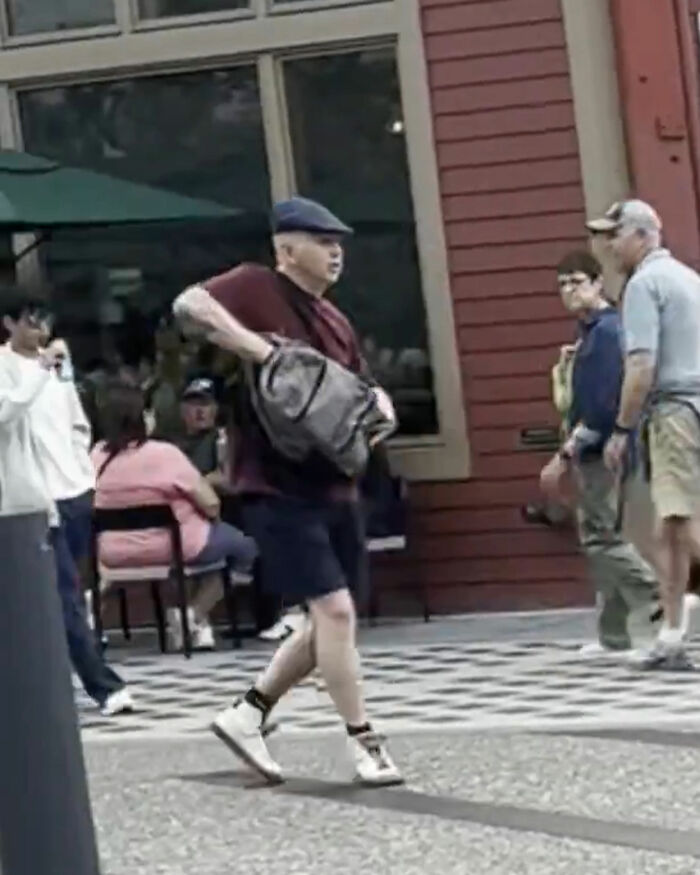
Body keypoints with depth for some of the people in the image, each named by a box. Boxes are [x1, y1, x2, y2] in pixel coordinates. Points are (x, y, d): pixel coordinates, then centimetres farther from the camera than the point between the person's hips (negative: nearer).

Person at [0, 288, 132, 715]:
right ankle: (106, 686, -10)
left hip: (77, 491, 7)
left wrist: (86, 472, 13)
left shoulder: (57, 363, 15)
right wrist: (40, 370, -26)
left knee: (63, 595, 11)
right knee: (68, 596, -8)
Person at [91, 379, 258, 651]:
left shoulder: (97, 456, -5)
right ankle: (195, 615, 7)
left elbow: (95, 506, 11)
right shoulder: (164, 454, -19)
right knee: (241, 542, 20)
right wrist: (211, 516, 9)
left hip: (115, 554, 6)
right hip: (175, 547, -6)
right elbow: (211, 505, -14)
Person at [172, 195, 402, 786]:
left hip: (334, 486, 9)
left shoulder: (335, 321, 15)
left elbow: (361, 388, 24)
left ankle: (248, 713, 25)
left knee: (330, 620, 12)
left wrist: (377, 406, 1)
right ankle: (364, 743, -2)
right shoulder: (257, 287, -8)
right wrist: (261, 350, -29)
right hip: (278, 488, -9)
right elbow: (189, 305, -25)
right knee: (335, 609, -12)